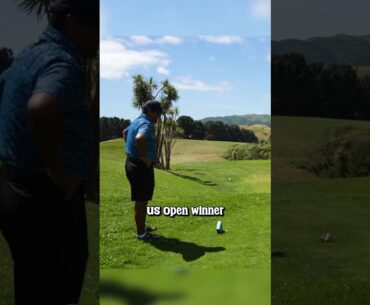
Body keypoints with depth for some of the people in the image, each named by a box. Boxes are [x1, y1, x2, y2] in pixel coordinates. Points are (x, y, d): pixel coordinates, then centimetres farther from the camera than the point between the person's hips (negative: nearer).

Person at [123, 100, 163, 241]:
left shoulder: (138, 121, 13)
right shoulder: (147, 124, -20)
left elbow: (125, 132, 31)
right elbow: (139, 138, -41)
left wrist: (132, 150, 24)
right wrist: (144, 156, -27)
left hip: (133, 163, 10)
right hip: (141, 166, -10)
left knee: (141, 200, 21)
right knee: (141, 200, 0)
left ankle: (142, 227, 34)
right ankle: (141, 233, 10)